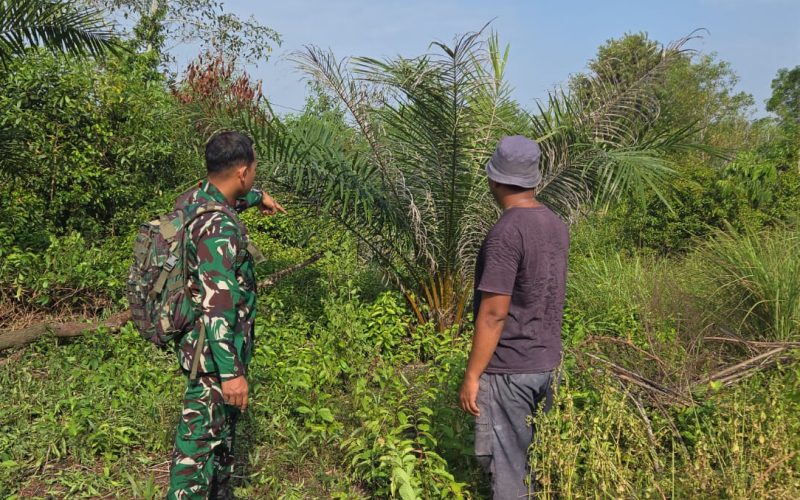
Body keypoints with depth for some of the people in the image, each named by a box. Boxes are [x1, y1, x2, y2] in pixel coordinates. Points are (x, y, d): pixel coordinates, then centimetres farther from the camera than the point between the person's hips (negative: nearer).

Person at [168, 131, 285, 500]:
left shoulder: (193, 199, 2)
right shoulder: (219, 228, -27)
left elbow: (229, 197, 29)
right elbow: (216, 306, -30)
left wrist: (258, 197, 39)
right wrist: (231, 372, -28)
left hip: (200, 341, 10)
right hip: (215, 349, -10)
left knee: (222, 423, 24)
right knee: (202, 433, 1)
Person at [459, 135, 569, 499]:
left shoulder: (506, 232, -19)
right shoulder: (556, 226, 6)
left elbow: (493, 314, -20)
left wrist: (471, 375, -13)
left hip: (507, 371, -8)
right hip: (547, 365, 8)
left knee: (508, 469, 3)